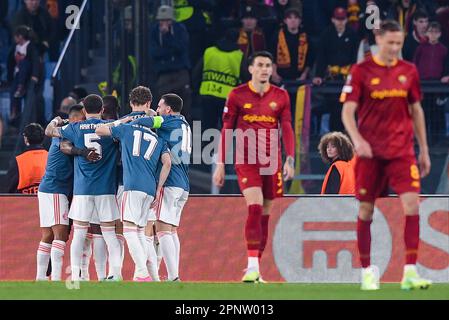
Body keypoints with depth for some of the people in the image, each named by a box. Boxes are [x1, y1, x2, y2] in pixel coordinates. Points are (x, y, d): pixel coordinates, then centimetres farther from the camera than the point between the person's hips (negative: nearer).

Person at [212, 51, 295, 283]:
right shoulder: (237, 95, 2)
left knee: (264, 215, 5)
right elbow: (226, 130, 5)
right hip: (246, 161, -3)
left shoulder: (281, 96, 8)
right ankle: (252, 267, -22)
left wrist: (290, 159, -8)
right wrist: (220, 164, 2)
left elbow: (287, 129, 5)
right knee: (255, 208, -19)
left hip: (271, 163, 3)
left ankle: (255, 269, 14)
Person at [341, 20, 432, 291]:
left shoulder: (408, 71, 7)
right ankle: (368, 272, 16)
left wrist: (424, 150, 14)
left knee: (412, 203, -13)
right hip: (370, 151, -2)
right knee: (366, 209, 3)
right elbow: (348, 111, -5)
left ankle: (410, 272, -14)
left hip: (402, 149, 2)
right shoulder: (361, 71, -2)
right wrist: (358, 140, -23)